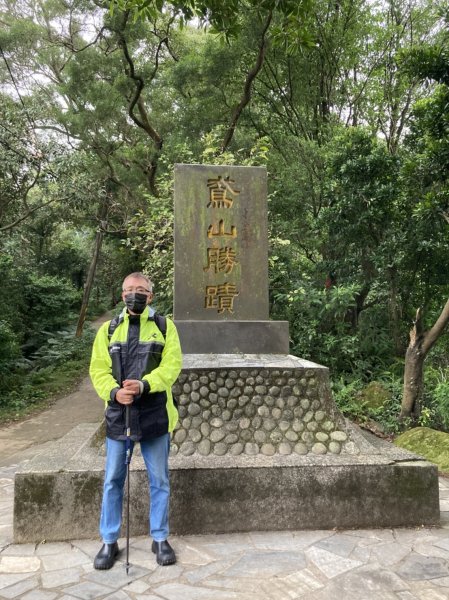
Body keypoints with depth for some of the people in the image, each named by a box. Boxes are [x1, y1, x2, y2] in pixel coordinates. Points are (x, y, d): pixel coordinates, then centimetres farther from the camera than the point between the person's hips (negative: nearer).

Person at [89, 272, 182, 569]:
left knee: (159, 480, 9)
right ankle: (109, 542, 26)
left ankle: (160, 539, 26)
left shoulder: (164, 326, 1)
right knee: (113, 480, 10)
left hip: (155, 414, -1)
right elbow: (98, 369, 1)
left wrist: (144, 384, -24)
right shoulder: (109, 329, 7)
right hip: (118, 414, 2)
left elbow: (172, 364, -8)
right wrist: (114, 392, -18)